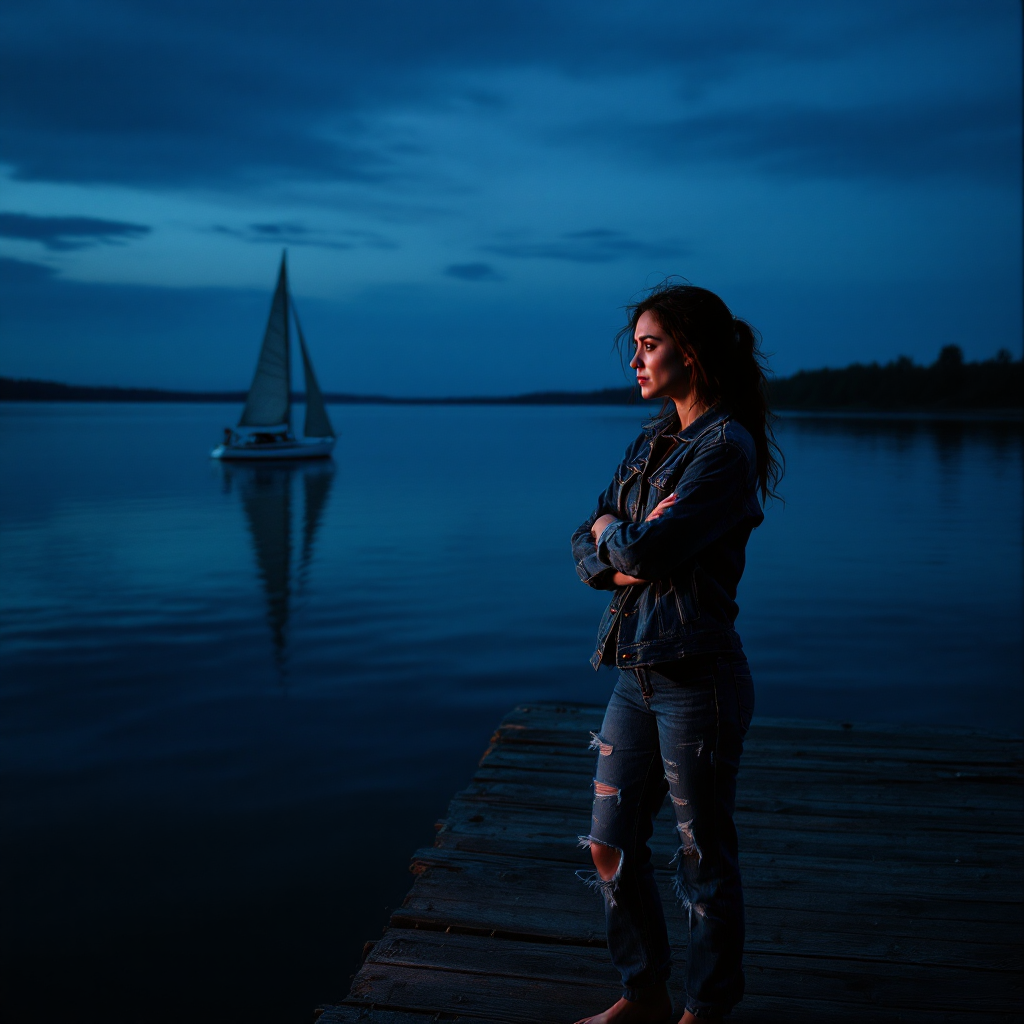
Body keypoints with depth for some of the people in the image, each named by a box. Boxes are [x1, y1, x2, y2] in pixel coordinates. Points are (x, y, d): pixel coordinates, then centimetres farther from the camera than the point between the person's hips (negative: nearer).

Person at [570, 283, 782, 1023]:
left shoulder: (728, 448, -14)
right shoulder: (651, 443, 13)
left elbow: (647, 548, -22)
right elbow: (587, 547, 13)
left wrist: (614, 532, -1)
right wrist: (614, 565, -9)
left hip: (697, 677, -8)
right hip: (638, 671, 8)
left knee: (704, 857, 8)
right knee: (611, 847, 14)